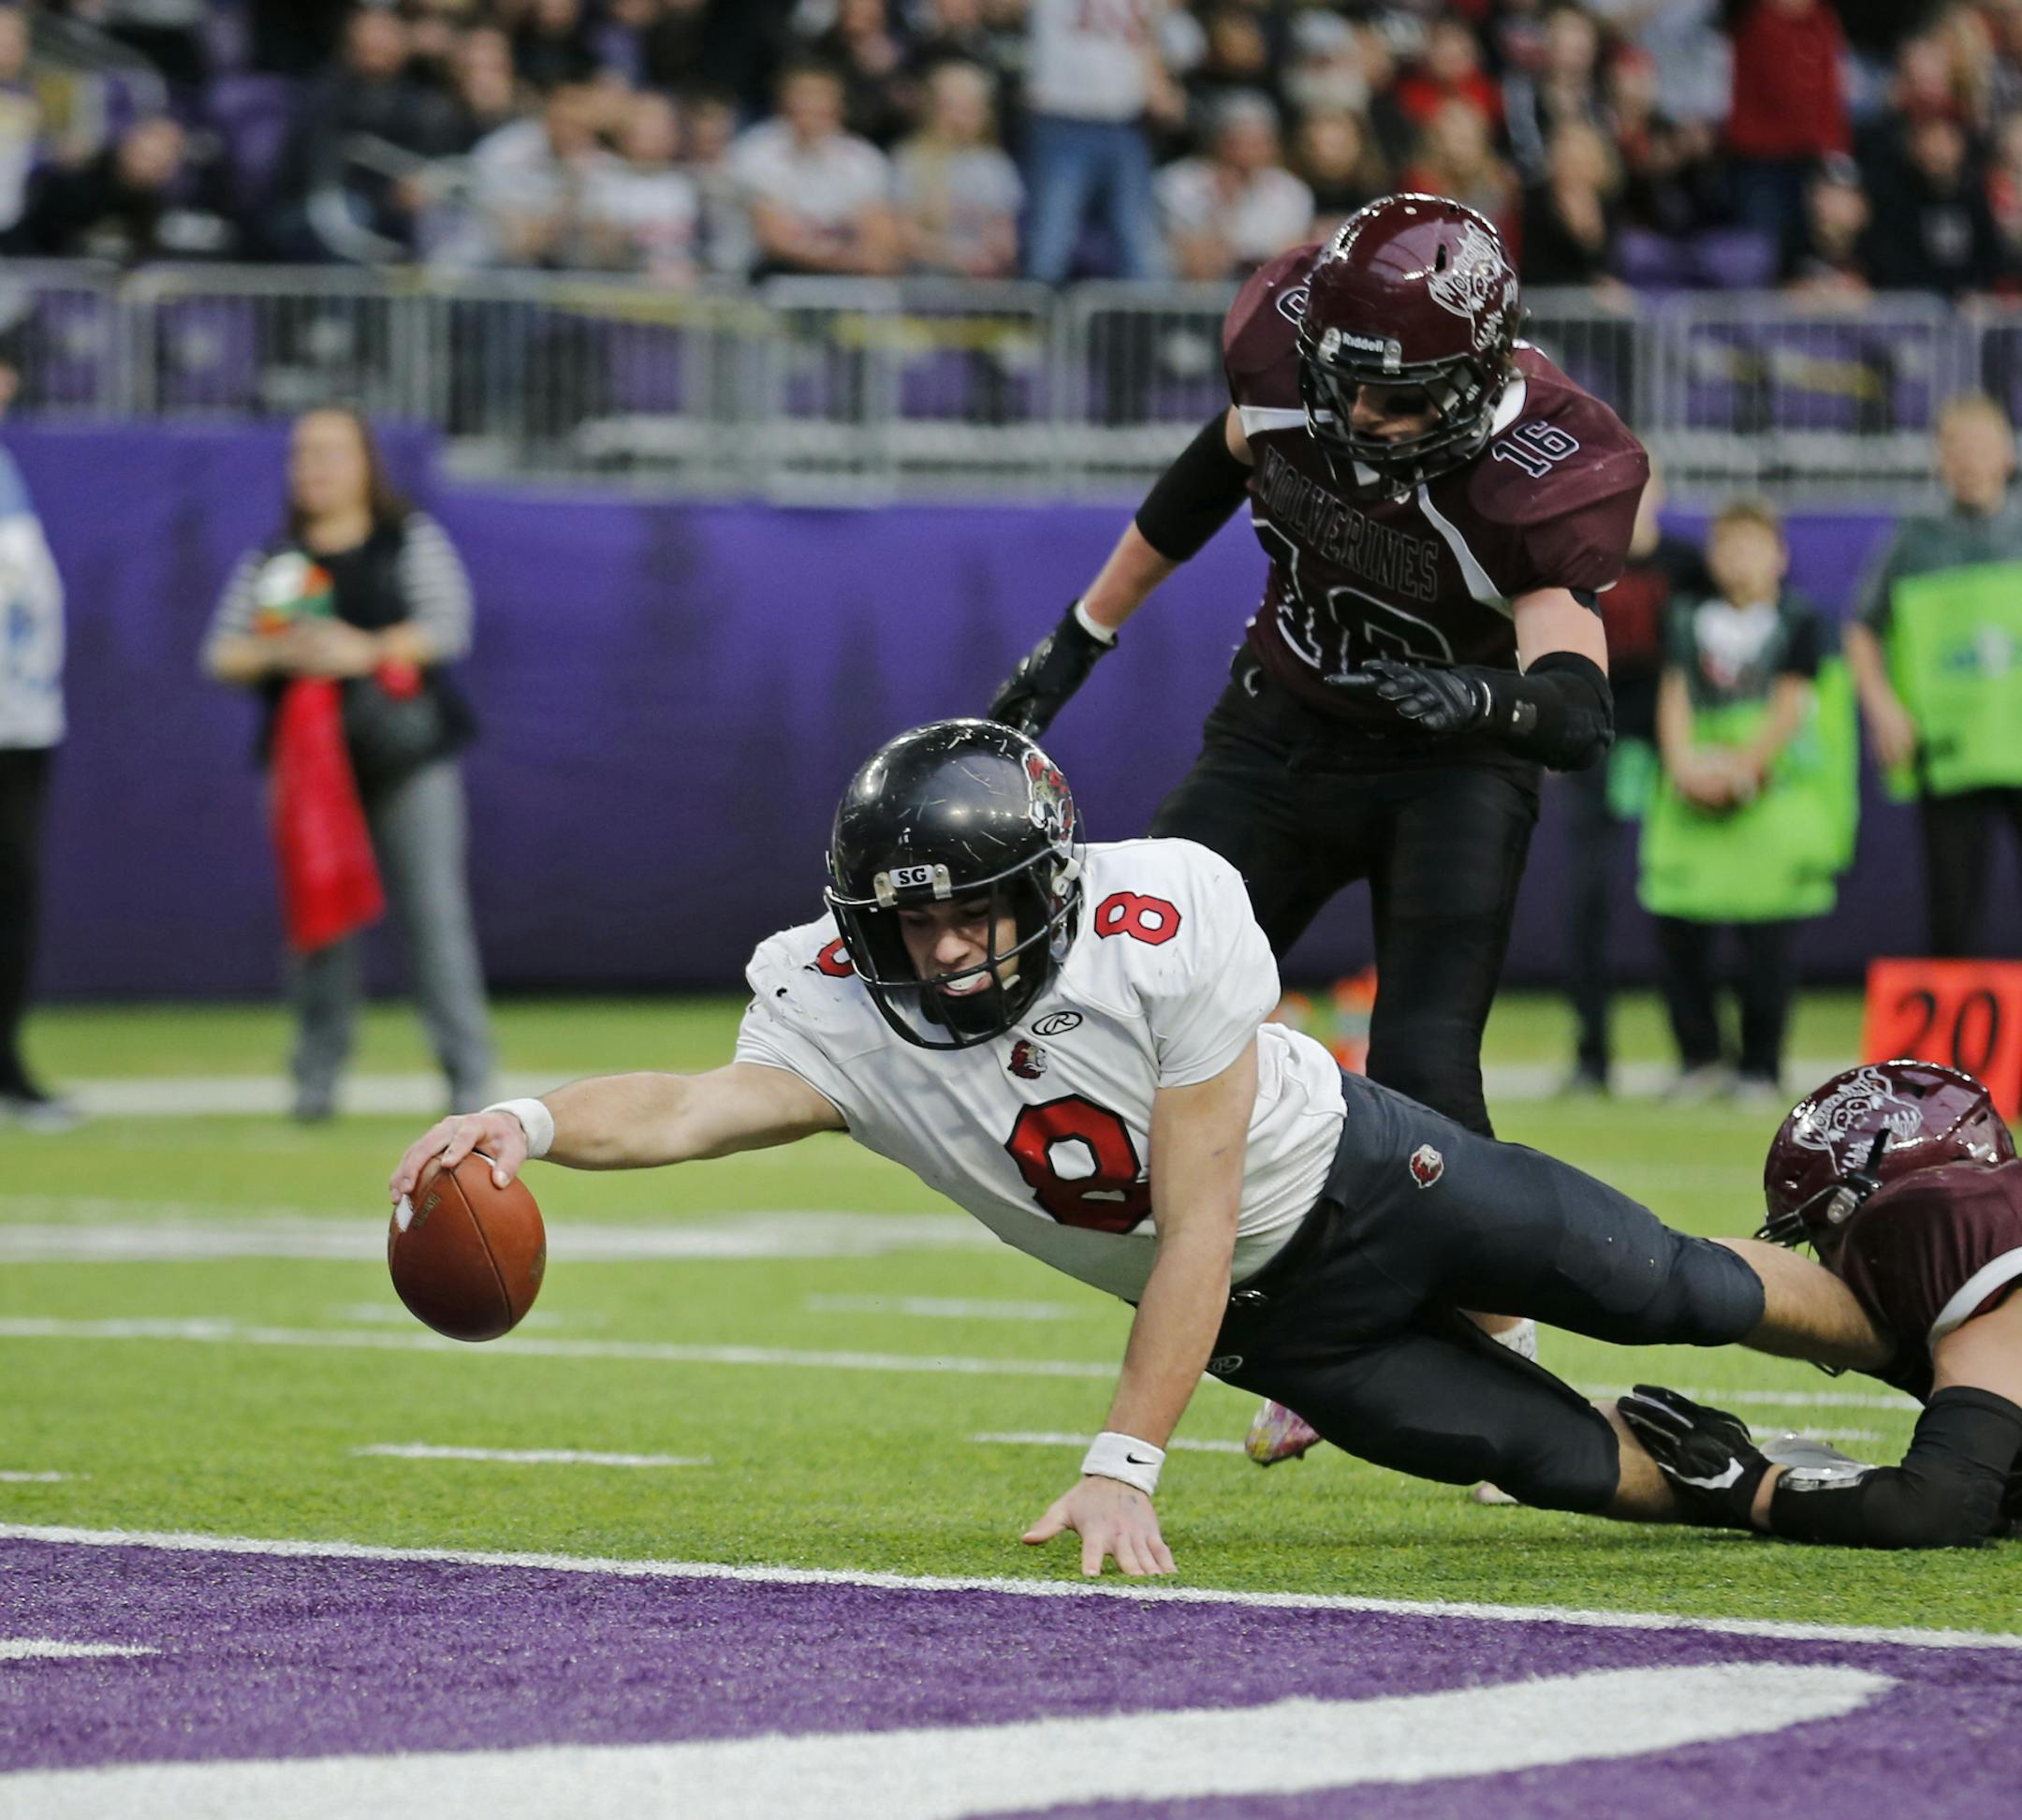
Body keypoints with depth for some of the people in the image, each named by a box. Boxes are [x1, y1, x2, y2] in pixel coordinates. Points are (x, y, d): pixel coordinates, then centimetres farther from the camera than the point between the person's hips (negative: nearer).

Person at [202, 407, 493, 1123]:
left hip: (405, 753, -2)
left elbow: (448, 627, -5)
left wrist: (366, 651, -18)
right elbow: (222, 655, 8)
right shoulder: (270, 563, 14)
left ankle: (467, 1071, -5)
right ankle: (317, 1077, 5)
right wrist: (278, 654, -13)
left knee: (434, 911, -7)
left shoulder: (412, 541, 7)